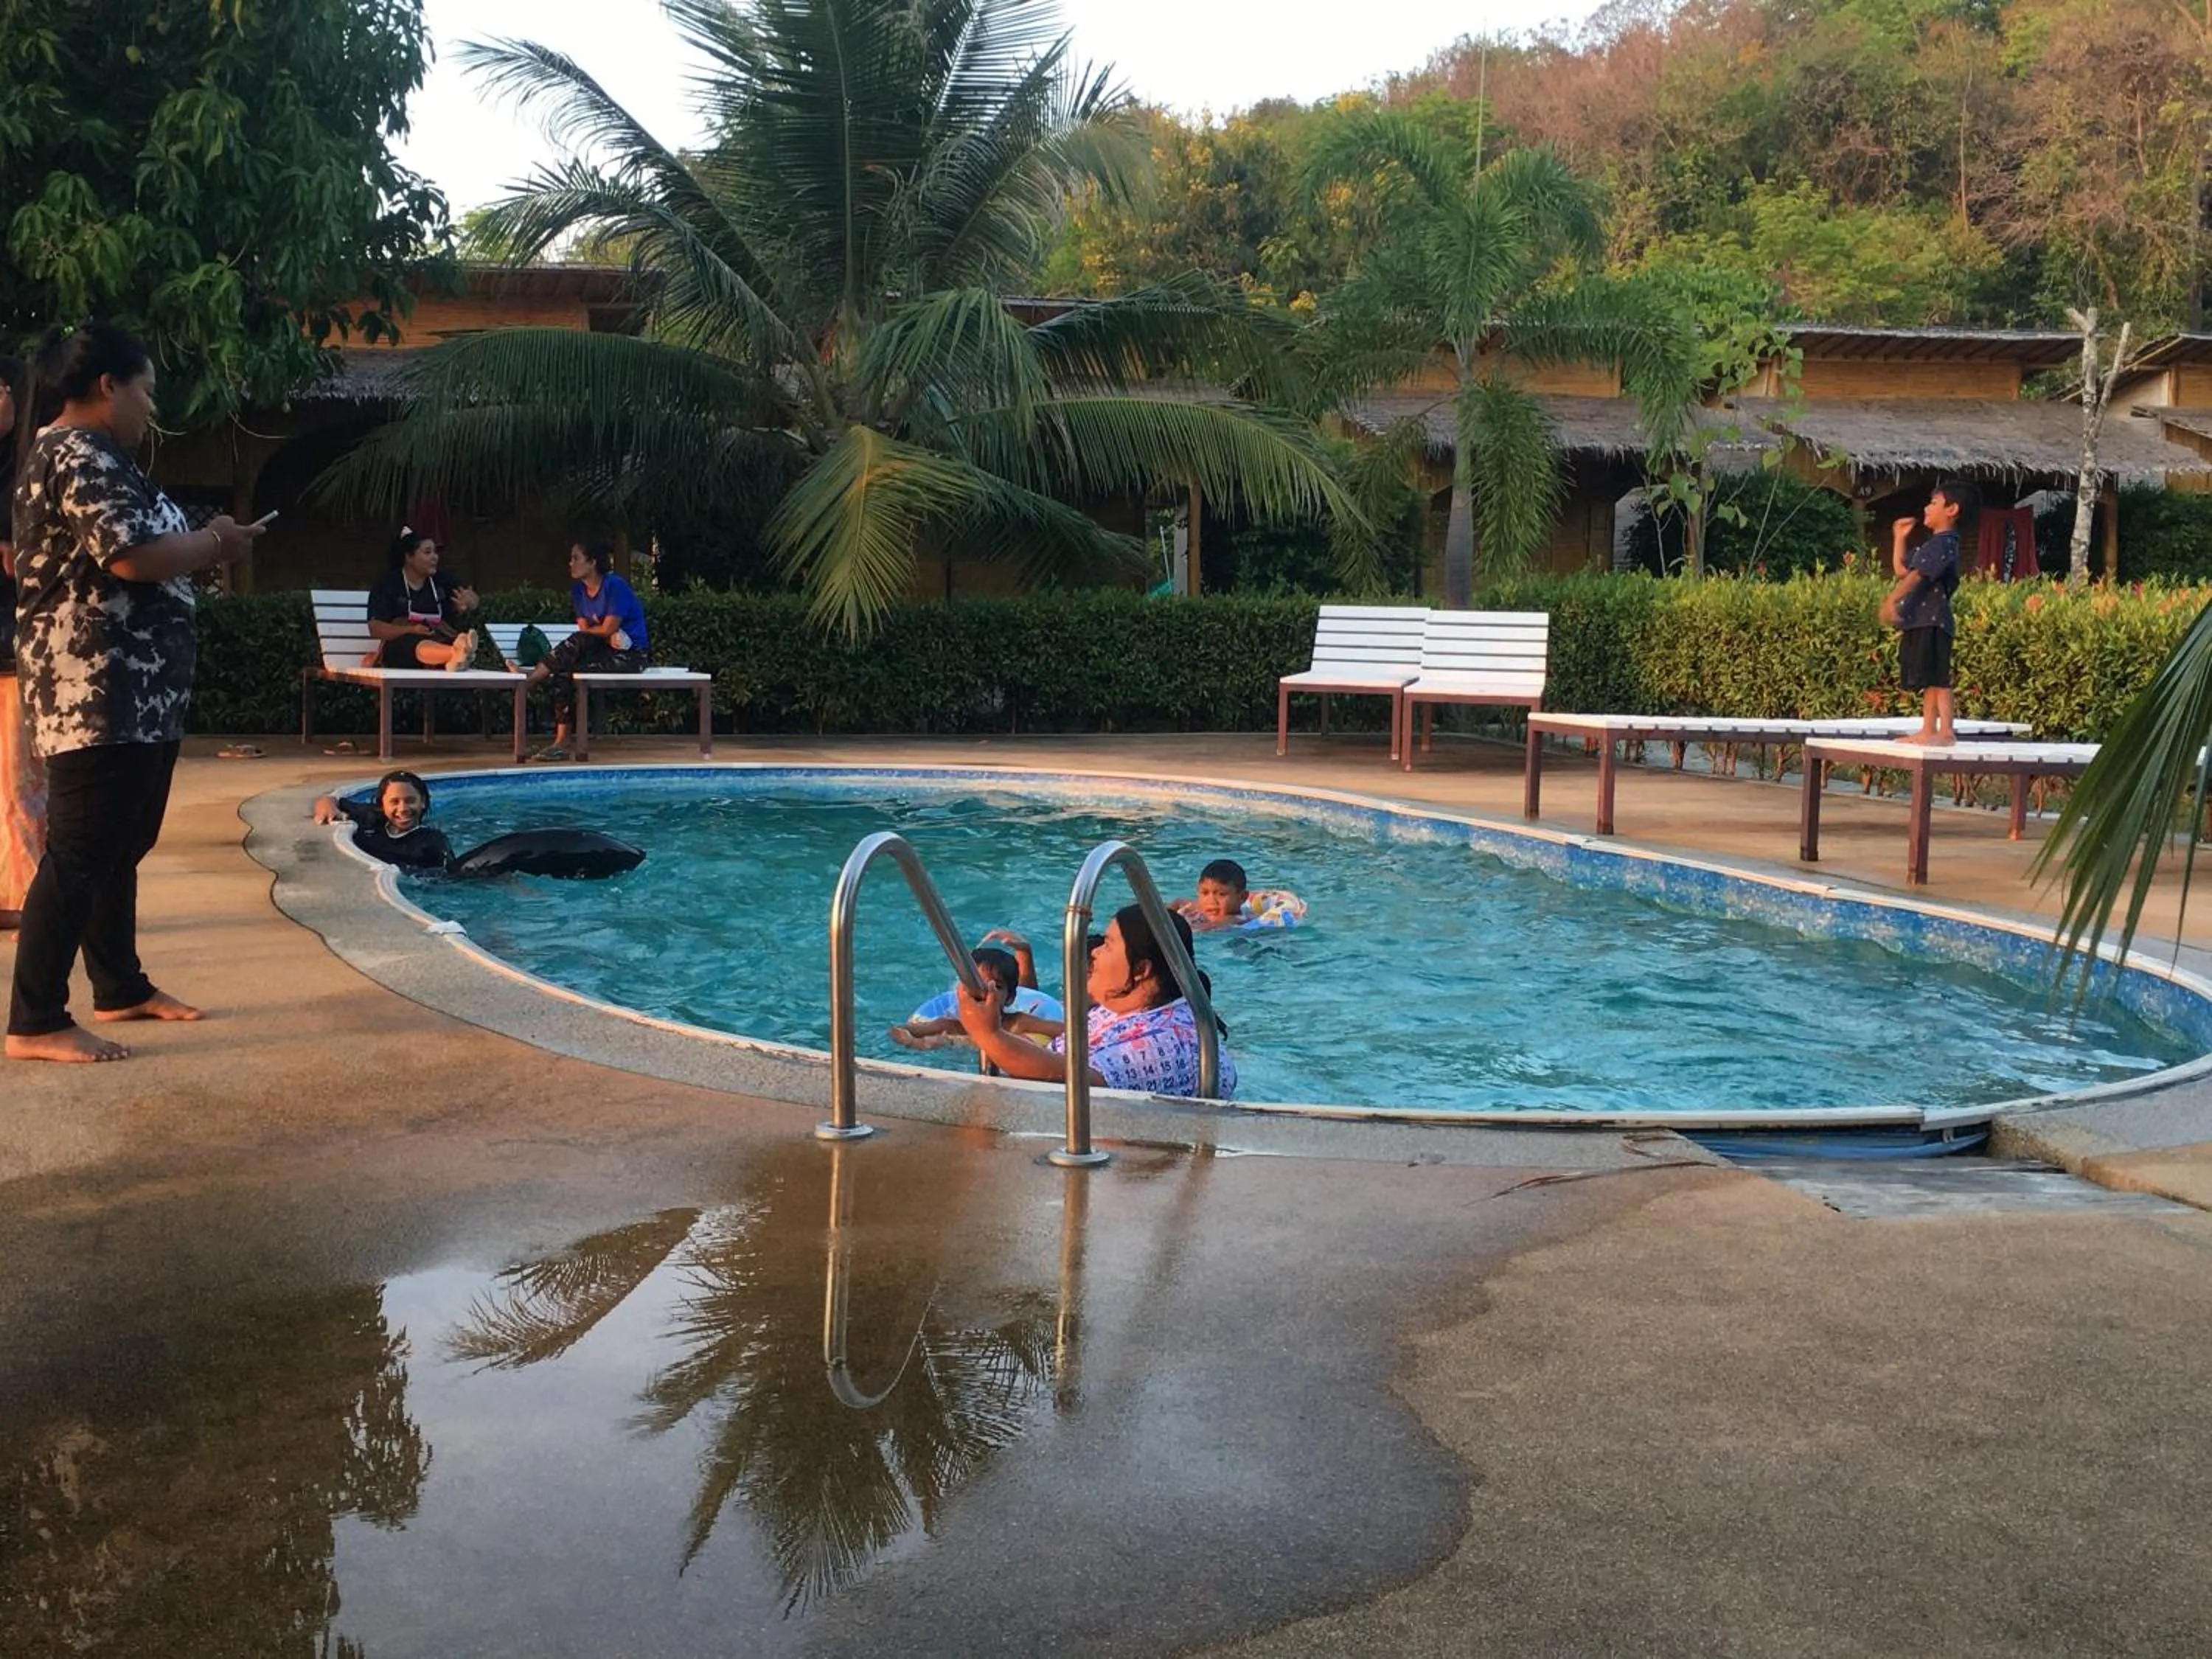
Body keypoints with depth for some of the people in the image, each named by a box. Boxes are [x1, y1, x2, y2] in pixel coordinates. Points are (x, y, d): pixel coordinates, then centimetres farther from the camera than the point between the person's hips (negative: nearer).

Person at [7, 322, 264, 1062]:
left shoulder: (84, 454, 20)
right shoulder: (81, 455, -14)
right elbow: (132, 557, -24)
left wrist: (204, 545, 9)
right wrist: (215, 542, -8)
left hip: (131, 692, 11)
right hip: (96, 692, -11)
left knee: (121, 847, 18)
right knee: (80, 854, -9)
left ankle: (121, 988, 29)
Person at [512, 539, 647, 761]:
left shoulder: (615, 586, -13)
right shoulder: (578, 589, 10)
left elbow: (608, 629, -16)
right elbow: (584, 629, 4)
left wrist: (589, 630, 2)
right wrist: (609, 636, -16)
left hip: (630, 656, -6)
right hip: (604, 651, 6)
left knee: (579, 642, -30)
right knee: (564, 675, -22)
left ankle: (530, 678, -27)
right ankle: (560, 744, -25)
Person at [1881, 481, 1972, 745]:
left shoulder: (1944, 544, -11)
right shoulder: (1933, 544, 22)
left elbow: (1918, 575, -24)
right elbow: (1901, 569, 30)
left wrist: (1892, 600, -32)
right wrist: (1899, 537, 28)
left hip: (1932, 621, -11)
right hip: (1920, 621, 11)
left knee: (1937, 678, -13)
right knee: (1928, 680, 12)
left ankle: (1946, 731, -15)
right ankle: (1928, 731, 16)